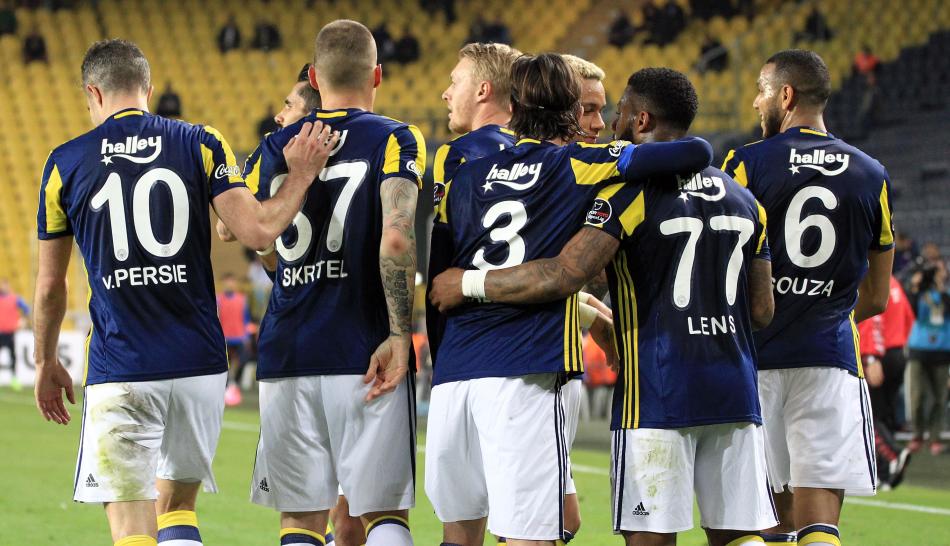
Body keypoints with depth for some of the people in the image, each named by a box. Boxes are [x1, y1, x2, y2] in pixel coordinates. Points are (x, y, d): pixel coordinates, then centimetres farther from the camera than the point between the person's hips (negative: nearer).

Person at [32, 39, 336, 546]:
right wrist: (301, 176, 7)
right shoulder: (200, 145, 3)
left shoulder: (66, 163, 3)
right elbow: (257, 231, -8)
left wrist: (45, 362, 23)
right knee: (178, 505, 20)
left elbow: (50, 285, 9)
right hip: (200, 365, 2)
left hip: (119, 375, -2)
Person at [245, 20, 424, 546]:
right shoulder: (394, 140, -3)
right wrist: (400, 333, -11)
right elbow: (396, 238, -17)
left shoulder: (277, 146, 9)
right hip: (365, 356, -3)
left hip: (286, 357, 3)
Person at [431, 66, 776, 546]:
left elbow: (562, 277, -19)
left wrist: (468, 284, -7)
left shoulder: (631, 191, -8)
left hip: (658, 395, -6)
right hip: (735, 393, 6)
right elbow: (762, 312, 15)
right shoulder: (742, 199, 13)